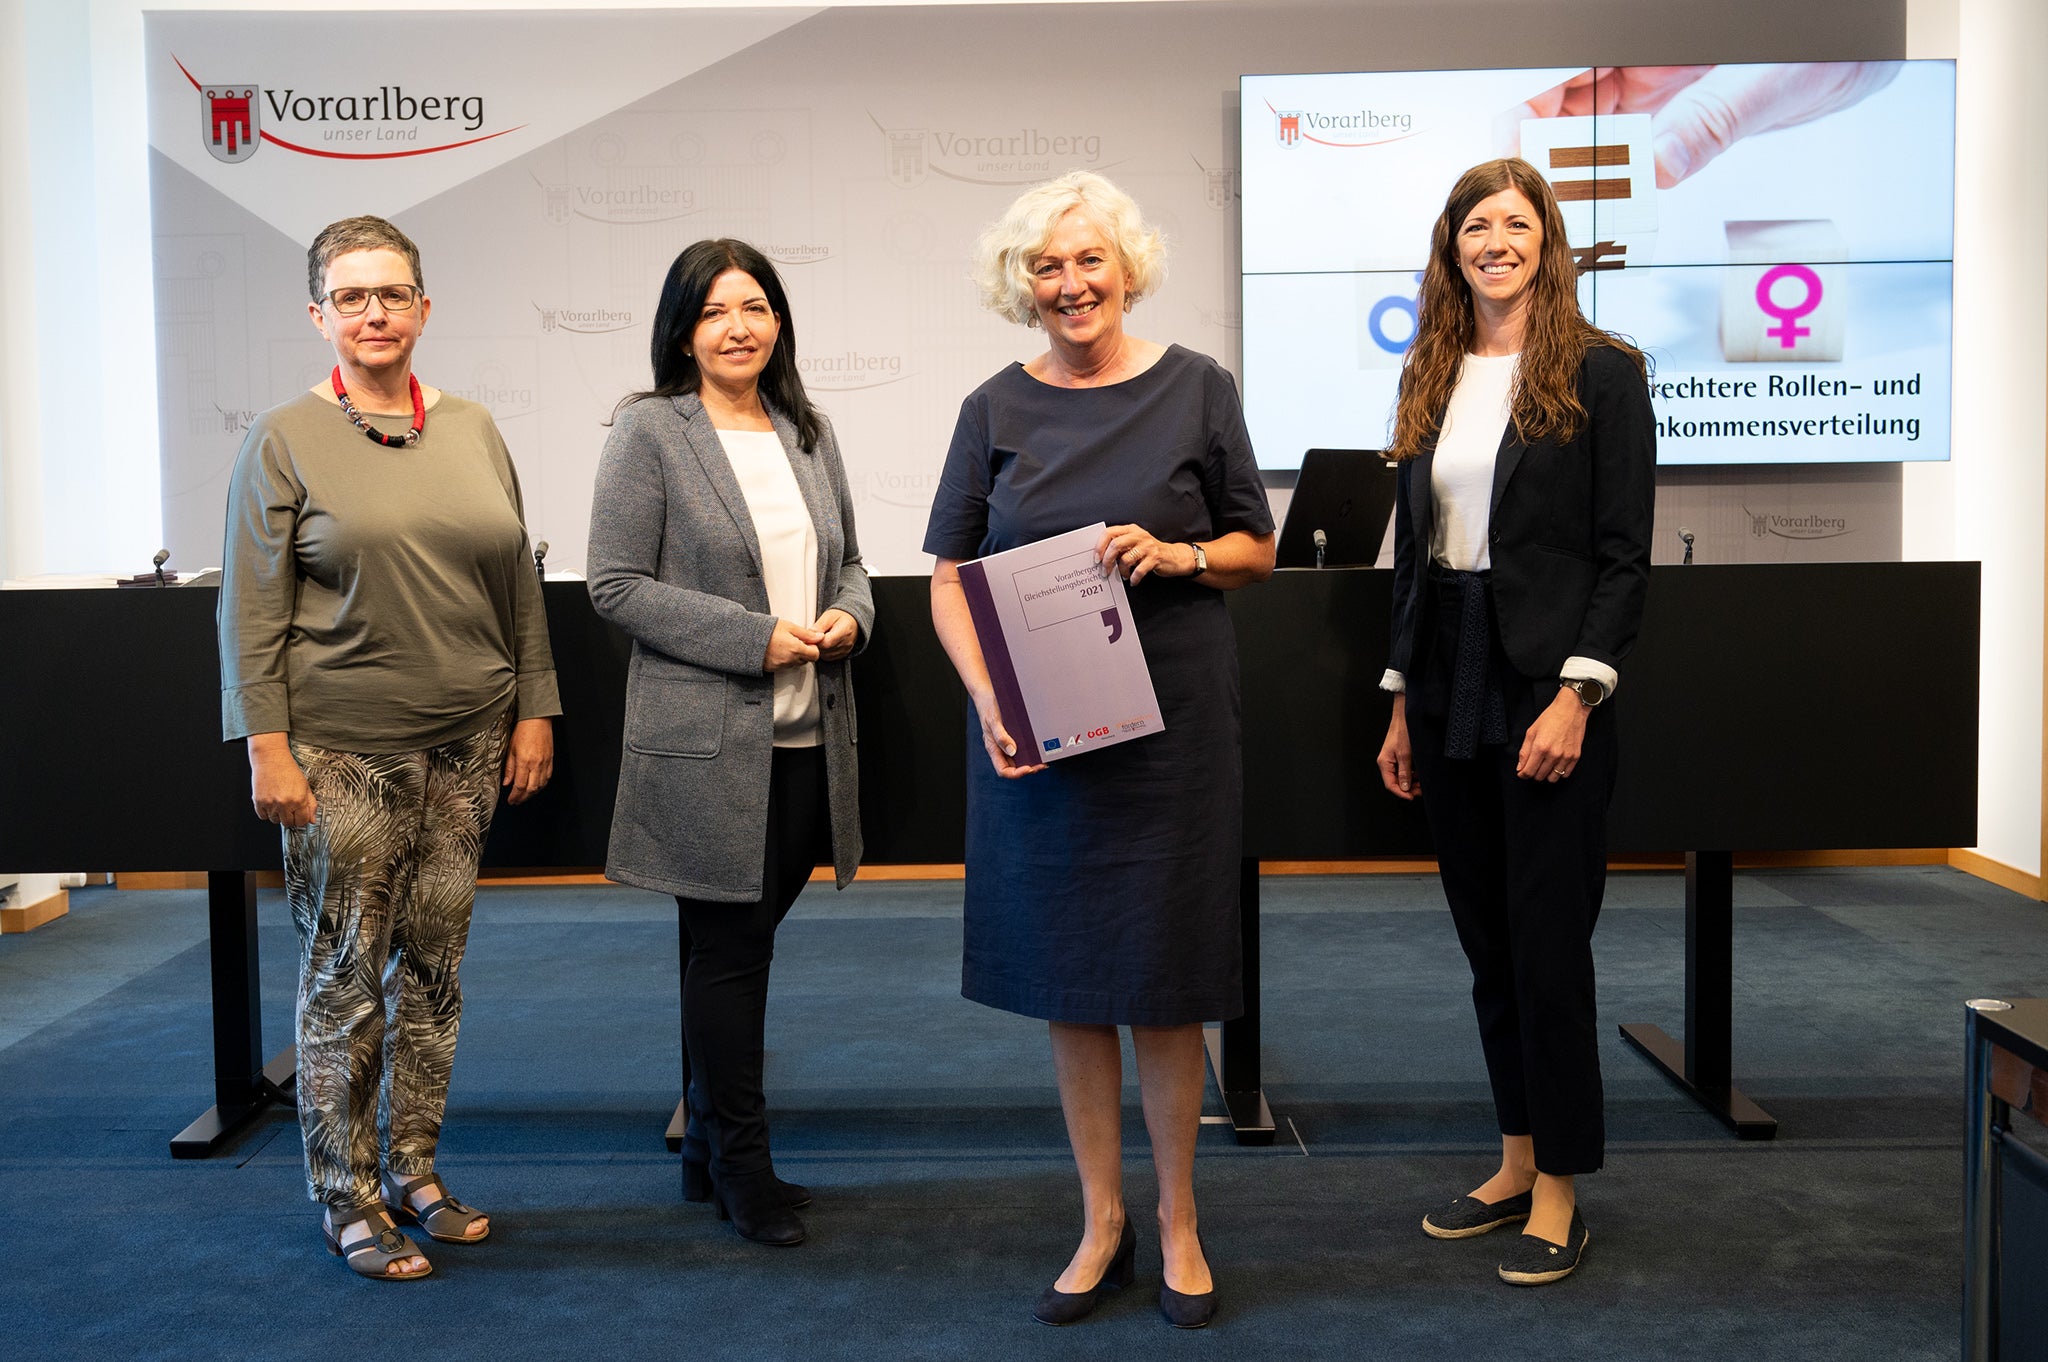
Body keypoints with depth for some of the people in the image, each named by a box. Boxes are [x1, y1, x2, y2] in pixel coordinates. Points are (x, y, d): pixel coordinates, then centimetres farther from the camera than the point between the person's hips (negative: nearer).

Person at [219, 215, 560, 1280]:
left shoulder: (472, 431, 10)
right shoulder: (286, 438, -2)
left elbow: (519, 583, 12)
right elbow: (250, 608, -5)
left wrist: (534, 710, 8)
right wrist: (267, 746, -11)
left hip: (465, 747, 4)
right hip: (341, 751, -4)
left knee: (434, 963, 10)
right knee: (345, 974, 1)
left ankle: (412, 1169, 25)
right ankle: (347, 1198, 15)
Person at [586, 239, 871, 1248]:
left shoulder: (807, 433, 13)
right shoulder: (650, 431, -5)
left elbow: (846, 560, 21)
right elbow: (616, 584, -9)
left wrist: (848, 616, -3)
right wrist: (755, 639, -16)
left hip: (805, 738, 6)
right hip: (707, 739, -6)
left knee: (743, 944, 15)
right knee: (729, 947, 3)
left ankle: (709, 1149, 29)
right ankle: (741, 1167, 17)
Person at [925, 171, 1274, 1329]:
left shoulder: (1196, 388, 1)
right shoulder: (998, 409, 4)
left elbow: (1259, 550, 6)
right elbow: (950, 574, 4)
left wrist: (1177, 555, -14)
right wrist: (987, 698, -12)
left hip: (1171, 726, -1)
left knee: (1163, 980, 5)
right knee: (1067, 981, 9)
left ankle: (1179, 1225, 22)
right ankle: (1102, 1223, 24)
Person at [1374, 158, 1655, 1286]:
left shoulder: (1600, 374, -4)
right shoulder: (1432, 381, 12)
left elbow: (1624, 554, -8)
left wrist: (1577, 696, -16)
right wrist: (1402, 707, 11)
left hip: (1547, 686, -6)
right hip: (1449, 689, 6)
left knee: (1546, 940, 0)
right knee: (1485, 939, 12)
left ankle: (1560, 1189, 13)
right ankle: (1516, 1163, 26)